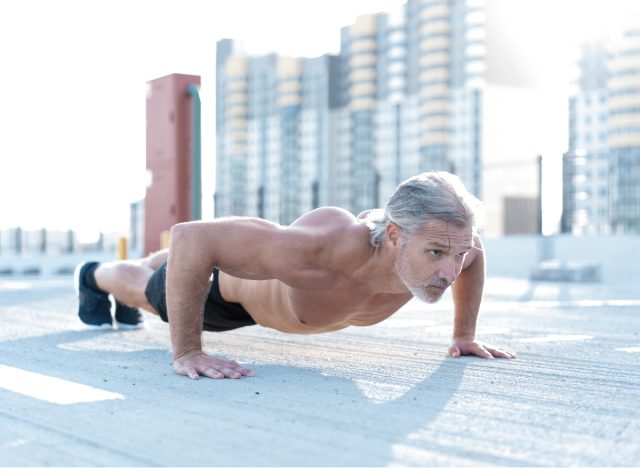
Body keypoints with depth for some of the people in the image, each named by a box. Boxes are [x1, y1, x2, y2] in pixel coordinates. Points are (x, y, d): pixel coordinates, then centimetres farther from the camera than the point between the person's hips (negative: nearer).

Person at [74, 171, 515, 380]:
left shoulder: (436, 242, -37)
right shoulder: (320, 248, -55)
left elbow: (474, 250, -8)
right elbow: (191, 239, -50)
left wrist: (464, 334, -9)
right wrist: (186, 352, -46)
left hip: (291, 281, 6)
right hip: (236, 281, -6)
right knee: (151, 292, 30)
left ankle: (142, 264, 73)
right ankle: (97, 276, 64)